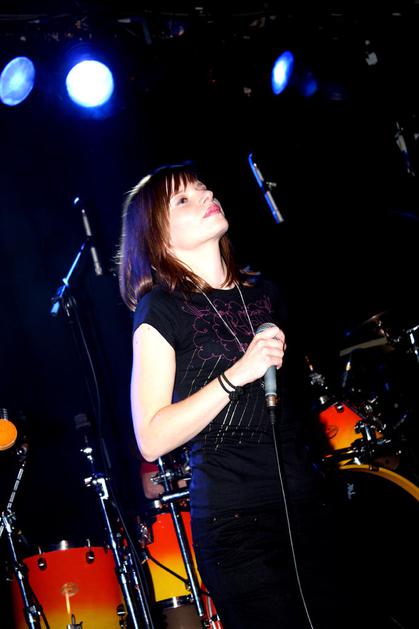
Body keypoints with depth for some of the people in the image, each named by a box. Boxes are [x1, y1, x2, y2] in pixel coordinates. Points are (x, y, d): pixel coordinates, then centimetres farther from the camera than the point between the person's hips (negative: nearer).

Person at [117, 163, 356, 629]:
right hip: (236, 522, -6)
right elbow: (152, 439, -15)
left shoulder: (264, 293, 12)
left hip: (306, 503, 6)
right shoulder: (160, 309, -7)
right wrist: (236, 375, -22)